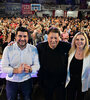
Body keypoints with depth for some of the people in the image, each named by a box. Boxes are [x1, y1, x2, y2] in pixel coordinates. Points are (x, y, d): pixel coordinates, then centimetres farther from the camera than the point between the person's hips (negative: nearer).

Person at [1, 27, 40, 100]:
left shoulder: (33, 49, -7)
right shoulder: (8, 49, -11)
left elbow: (37, 65, -4)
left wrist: (30, 69, -26)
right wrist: (16, 70, -29)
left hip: (27, 81, 1)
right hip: (11, 81, 0)